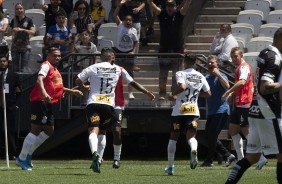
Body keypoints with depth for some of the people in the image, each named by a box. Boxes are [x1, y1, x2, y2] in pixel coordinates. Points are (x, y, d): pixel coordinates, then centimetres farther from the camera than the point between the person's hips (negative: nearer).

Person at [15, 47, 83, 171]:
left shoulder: (55, 70, 22)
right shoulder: (46, 66, -9)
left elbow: (58, 89, 35)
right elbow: (39, 79, -28)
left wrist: (72, 91, 29)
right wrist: (44, 93, -44)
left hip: (48, 104, 10)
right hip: (39, 102, -10)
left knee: (49, 130, 14)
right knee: (36, 130, -9)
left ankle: (28, 153, 22)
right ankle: (22, 159, -4)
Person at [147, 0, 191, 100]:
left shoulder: (179, 15, 1)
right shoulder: (162, 14, 2)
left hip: (177, 49, -1)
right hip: (164, 49, 1)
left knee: (176, 74, 4)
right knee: (163, 73, 2)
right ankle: (162, 93, 6)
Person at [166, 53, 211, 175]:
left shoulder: (180, 74, -6)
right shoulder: (200, 77, 9)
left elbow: (182, 86, -23)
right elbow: (208, 93, 13)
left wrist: (173, 95, -7)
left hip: (179, 111, -3)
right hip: (194, 111, 3)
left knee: (173, 137, 11)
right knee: (191, 136, -1)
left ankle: (170, 166, 14)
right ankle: (194, 149, -39)